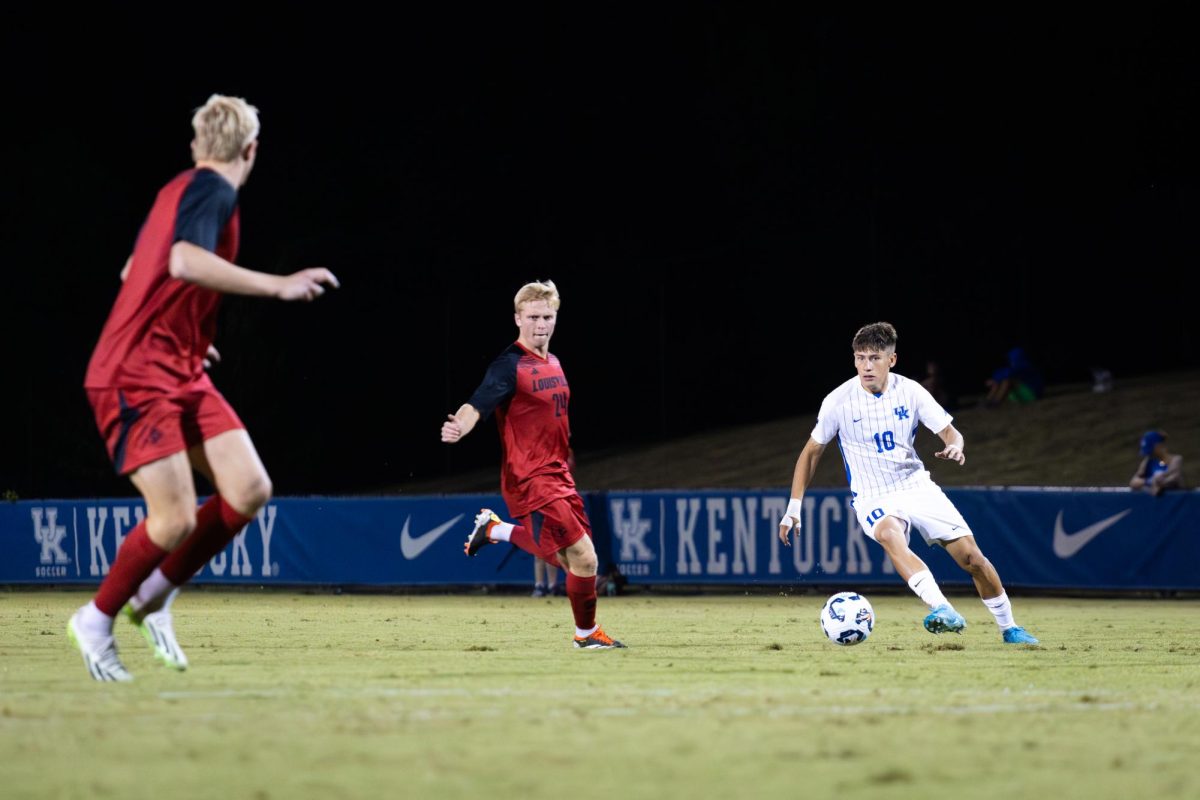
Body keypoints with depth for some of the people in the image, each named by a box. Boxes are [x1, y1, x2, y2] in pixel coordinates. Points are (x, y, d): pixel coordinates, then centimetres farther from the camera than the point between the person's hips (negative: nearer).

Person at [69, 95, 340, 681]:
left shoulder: (182, 190, 16)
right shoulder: (212, 189, -12)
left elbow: (137, 270, 29)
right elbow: (185, 262, -31)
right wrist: (278, 286, -32)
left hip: (180, 374, 9)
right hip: (136, 379, -9)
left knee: (250, 490, -4)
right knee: (176, 519, -14)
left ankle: (155, 595, 11)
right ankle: (96, 620, 8)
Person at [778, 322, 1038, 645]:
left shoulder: (910, 391, -6)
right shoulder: (839, 401, -10)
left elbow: (949, 431, 1)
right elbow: (812, 451, 1)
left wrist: (954, 446, -25)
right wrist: (794, 508, -2)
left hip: (917, 487, 3)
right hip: (873, 498, -3)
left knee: (971, 556, -6)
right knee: (889, 534, -38)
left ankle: (1008, 628, 17)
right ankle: (944, 611, -51)